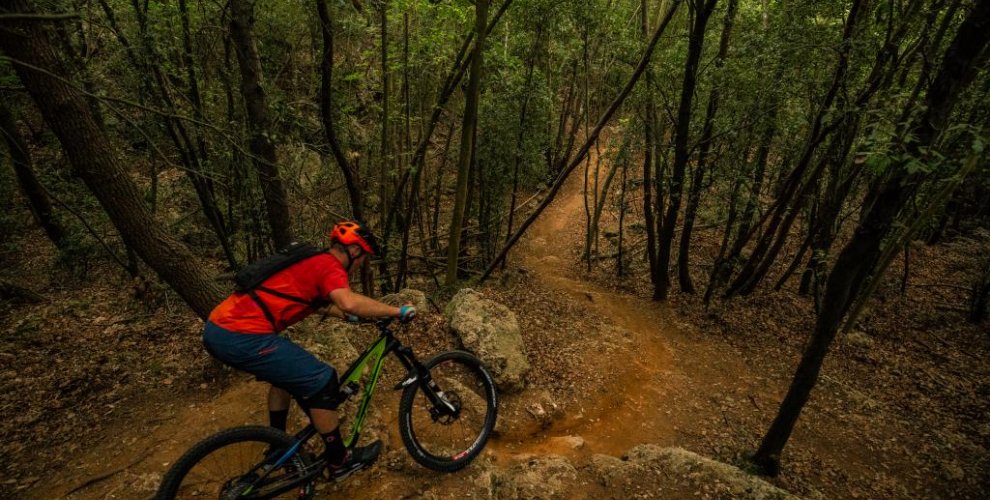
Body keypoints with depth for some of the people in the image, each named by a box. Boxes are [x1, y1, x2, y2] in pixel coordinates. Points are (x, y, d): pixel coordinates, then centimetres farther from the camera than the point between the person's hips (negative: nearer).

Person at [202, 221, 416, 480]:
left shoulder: (312, 261, 21)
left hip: (219, 328, 10)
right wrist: (397, 311, -18)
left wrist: (352, 316, 36)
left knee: (288, 372, 30)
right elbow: (348, 302, -28)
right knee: (322, 380, -1)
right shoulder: (330, 266, -8)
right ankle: (339, 460, 14)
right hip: (242, 337, -10)